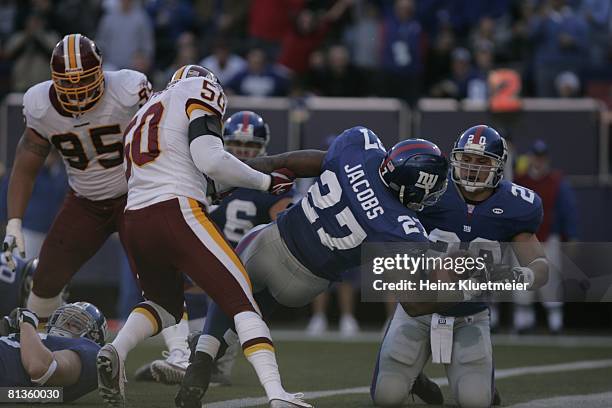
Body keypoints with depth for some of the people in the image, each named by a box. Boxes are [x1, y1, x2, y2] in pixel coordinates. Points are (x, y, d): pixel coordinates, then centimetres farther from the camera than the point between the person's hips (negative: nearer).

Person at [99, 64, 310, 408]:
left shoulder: (145, 113, 30)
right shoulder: (197, 89, 7)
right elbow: (210, 160, -8)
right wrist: (267, 181, 2)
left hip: (135, 220, 7)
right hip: (177, 214, -7)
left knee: (165, 305, 28)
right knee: (240, 298, -5)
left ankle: (114, 352, -1)